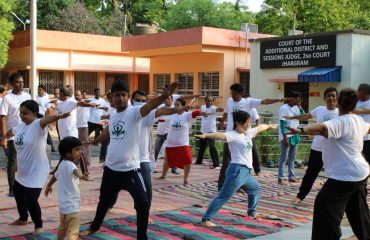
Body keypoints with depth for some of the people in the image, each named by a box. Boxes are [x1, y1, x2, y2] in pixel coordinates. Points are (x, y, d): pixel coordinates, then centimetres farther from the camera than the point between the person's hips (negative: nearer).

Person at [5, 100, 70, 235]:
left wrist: (58, 117, -66)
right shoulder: (20, 126, 4)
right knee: (18, 194, 27)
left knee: (31, 200, -13)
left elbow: (47, 119, -46)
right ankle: (23, 218, 52)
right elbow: (10, 132, 28)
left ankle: (38, 225, 11)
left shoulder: (38, 125, -21)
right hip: (23, 171, 10)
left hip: (37, 171, -9)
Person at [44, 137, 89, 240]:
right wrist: (81, 176, -68)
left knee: (62, 228, 30)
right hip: (71, 205, -10)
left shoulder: (62, 164, 11)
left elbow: (55, 175, 31)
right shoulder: (70, 164, -20)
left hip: (63, 204, 10)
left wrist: (49, 186, 49)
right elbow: (75, 171, -45)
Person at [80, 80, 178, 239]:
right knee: (104, 200, 25)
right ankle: (94, 227, 49)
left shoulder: (134, 112, -15)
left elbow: (150, 105, -37)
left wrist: (164, 95, -57)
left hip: (130, 169, -6)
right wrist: (94, 141, 44)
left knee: (143, 203, -12)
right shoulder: (112, 116, 4)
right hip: (111, 168, 6)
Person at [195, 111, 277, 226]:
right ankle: (206, 220, -17)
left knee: (255, 188, 33)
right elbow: (220, 135, -29)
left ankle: (252, 213, 50)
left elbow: (259, 127, 33)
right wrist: (205, 135, -48)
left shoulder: (248, 133, 15)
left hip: (246, 172, 10)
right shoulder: (232, 135, -10)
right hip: (237, 170, -10)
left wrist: (269, 126, 52)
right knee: (223, 196, -15)